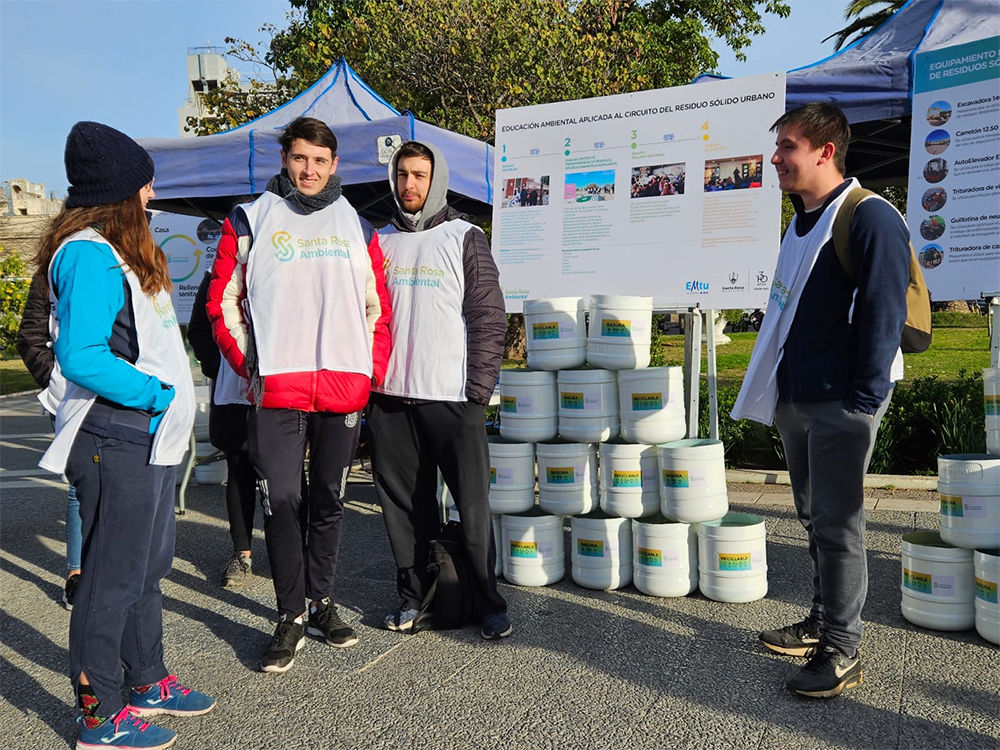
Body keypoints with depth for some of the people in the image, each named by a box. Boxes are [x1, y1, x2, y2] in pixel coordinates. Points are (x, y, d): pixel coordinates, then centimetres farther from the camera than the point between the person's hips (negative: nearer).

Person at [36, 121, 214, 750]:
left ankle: (146, 682, 35)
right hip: (117, 440, -10)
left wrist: (168, 400, 9)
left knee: (148, 566, 19)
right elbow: (80, 357, -25)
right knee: (113, 576, 2)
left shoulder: (123, 250, 16)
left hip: (150, 437, 10)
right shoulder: (88, 255, -16)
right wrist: (156, 393, -18)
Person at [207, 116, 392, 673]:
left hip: (345, 390, 2)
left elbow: (379, 308, 14)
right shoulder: (250, 221, 7)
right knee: (282, 501, -2)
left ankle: (322, 603, 26)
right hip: (276, 390, -2)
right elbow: (224, 301, 6)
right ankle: (291, 618, 12)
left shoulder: (358, 229, 14)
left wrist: (373, 373, 4)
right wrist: (248, 365, -3)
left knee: (330, 501, 11)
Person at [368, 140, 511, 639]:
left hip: (452, 396, -3)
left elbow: (489, 317, -2)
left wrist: (480, 387, -9)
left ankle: (487, 601, 11)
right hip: (390, 396, 4)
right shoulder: (381, 242, 14)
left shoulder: (465, 238, 3)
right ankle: (412, 595, 23)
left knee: (473, 503, -2)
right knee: (404, 502, 9)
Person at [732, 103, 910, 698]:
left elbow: (883, 314, -17)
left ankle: (843, 653, 13)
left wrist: (865, 401, -19)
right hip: (797, 398, 9)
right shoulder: (801, 223, 14)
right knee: (815, 518, 18)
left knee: (837, 525, -1)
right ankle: (822, 623, 34)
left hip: (842, 404, -9)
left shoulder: (870, 218, -13)